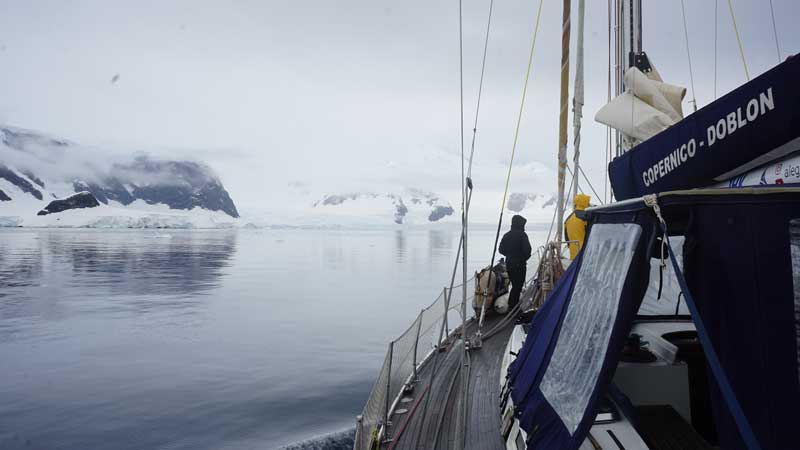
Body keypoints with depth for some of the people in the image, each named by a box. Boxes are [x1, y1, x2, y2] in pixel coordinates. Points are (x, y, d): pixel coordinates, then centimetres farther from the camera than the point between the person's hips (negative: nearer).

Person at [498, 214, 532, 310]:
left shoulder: (506, 235, 7)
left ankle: (512, 305, 21)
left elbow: (501, 249, 11)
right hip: (519, 265, -7)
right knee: (518, 285, -1)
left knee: (514, 285, 18)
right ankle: (513, 307, -2)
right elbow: (527, 249, -18)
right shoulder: (522, 235, -12)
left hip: (509, 264, 7)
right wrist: (525, 258, 1)